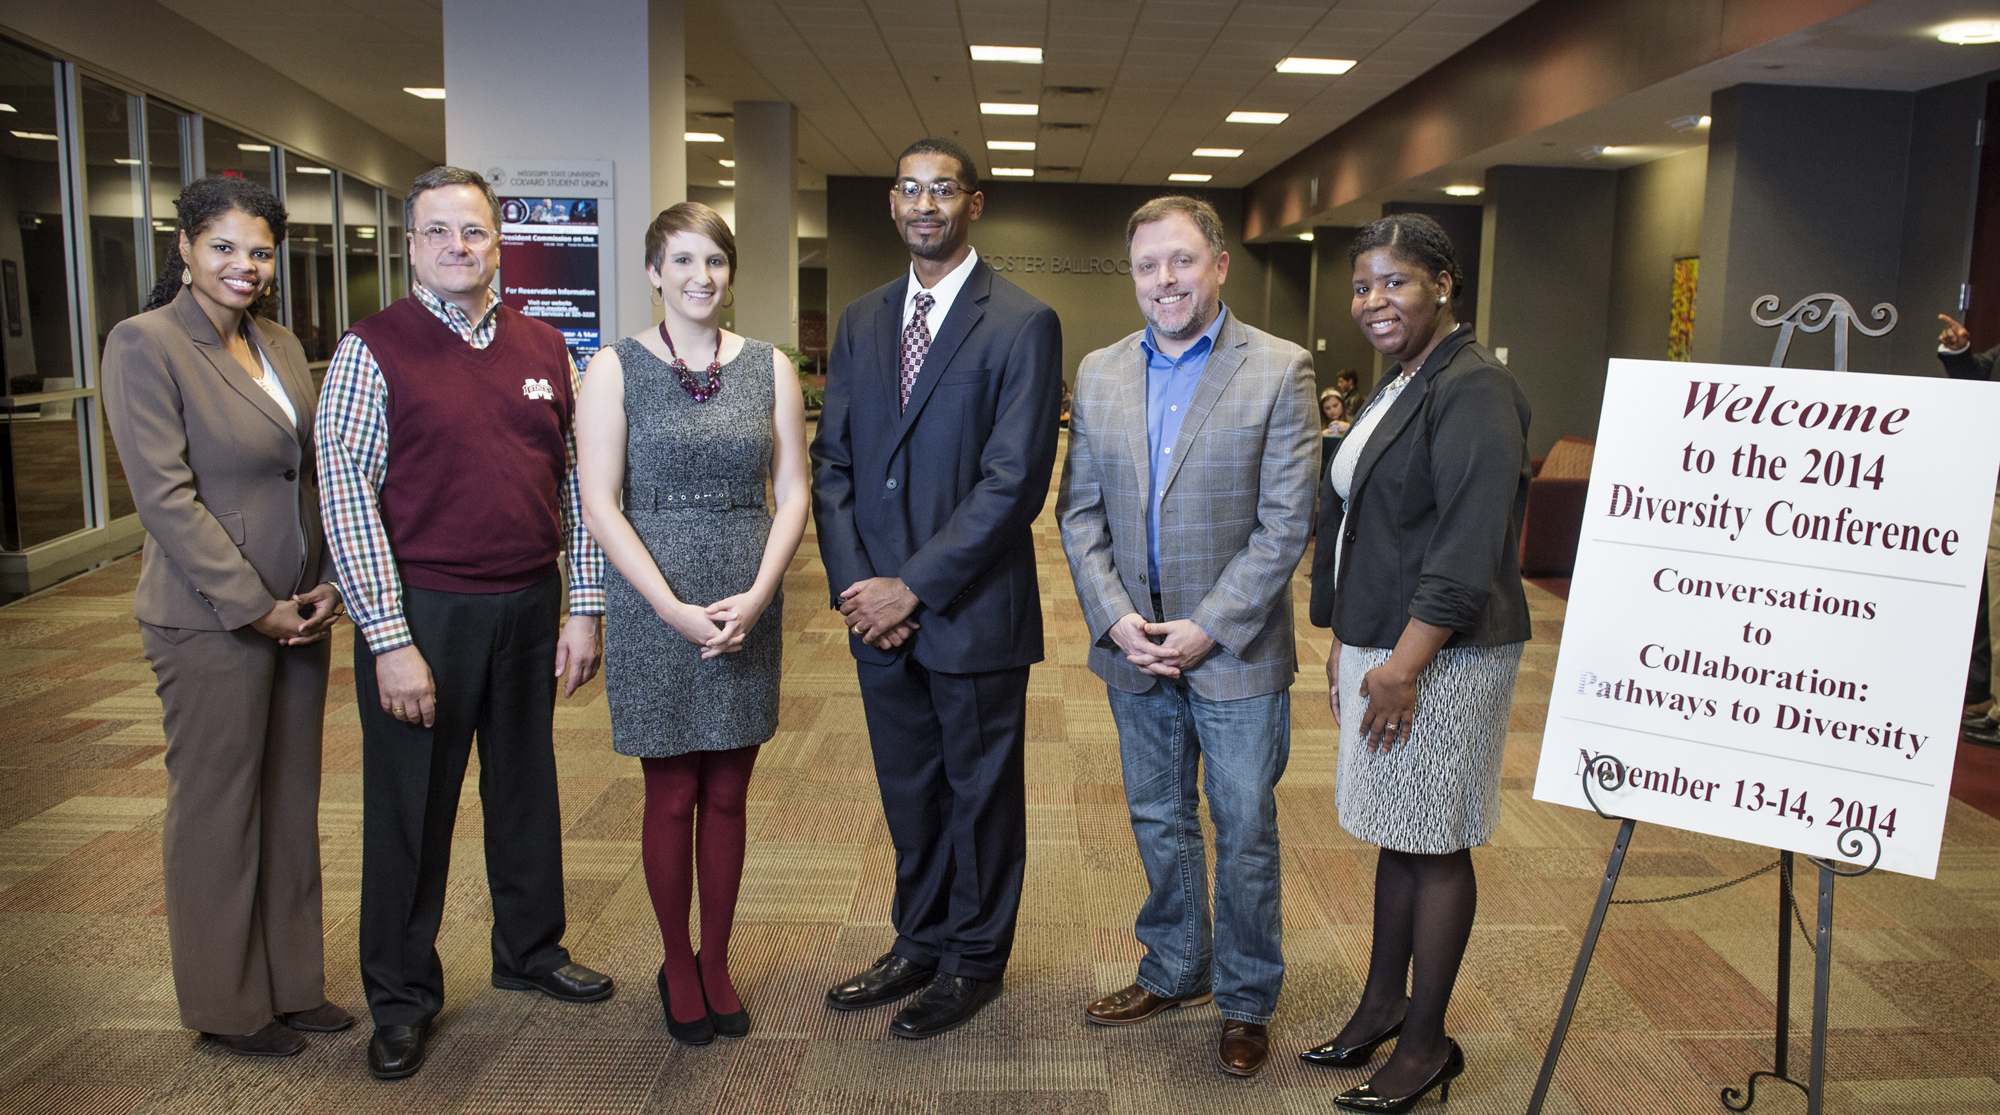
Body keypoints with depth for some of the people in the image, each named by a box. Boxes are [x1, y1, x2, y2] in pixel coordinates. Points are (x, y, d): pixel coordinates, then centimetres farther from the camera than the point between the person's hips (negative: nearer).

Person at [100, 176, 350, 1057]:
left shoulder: (282, 346, 11)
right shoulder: (145, 343, -10)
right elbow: (166, 495, -15)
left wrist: (326, 584, 1)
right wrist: (256, 607, -15)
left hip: (294, 612, 7)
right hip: (212, 621, -6)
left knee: (290, 803, 14)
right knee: (217, 811, 7)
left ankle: (290, 983, 29)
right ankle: (226, 1005, 24)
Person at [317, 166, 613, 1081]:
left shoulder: (543, 347, 7)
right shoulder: (372, 349, -6)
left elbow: (575, 481, 9)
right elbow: (346, 495, -10)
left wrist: (583, 607, 4)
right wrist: (391, 639, -15)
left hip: (530, 606, 4)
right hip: (422, 611, -4)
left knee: (525, 785, 17)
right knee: (411, 805, 8)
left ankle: (529, 948, 38)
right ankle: (402, 996, 27)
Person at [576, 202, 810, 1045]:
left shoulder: (768, 367, 5)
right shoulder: (615, 368, -2)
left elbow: (792, 492, 3)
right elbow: (600, 506, -7)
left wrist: (756, 596, -10)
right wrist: (675, 609, -15)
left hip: (749, 605, 2)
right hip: (653, 605, -2)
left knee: (728, 795, 11)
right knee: (672, 796, 7)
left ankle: (717, 962, 27)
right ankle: (677, 964, 27)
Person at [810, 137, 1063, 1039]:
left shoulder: (1023, 324, -8)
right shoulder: (860, 321, 10)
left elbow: (1014, 480, -16)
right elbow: (832, 461, 8)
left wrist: (914, 587, -17)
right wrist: (854, 583, -5)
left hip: (972, 610, -5)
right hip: (878, 610, 5)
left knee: (980, 792, 11)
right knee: (907, 790, 18)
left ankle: (974, 960, 29)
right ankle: (919, 943, 36)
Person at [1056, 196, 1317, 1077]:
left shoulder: (1279, 370, -8)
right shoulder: (1099, 374, 5)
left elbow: (1287, 521, -12)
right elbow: (1079, 510, 5)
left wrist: (1208, 629, -16)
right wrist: (1115, 617, -8)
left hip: (1236, 651, -4)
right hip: (1134, 648, 4)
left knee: (1244, 833, 9)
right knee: (1159, 823, 18)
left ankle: (1247, 1002, 29)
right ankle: (1175, 972, 39)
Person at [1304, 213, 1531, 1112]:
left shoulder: (1473, 391, -15)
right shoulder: (1397, 387, 15)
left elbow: (1468, 549, -22)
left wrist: (1404, 665, -22)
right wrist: (1345, 646, 17)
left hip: (1440, 657, -9)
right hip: (1380, 647, 9)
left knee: (1434, 846, 3)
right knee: (1395, 834, 18)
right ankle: (1383, 1004, 32)